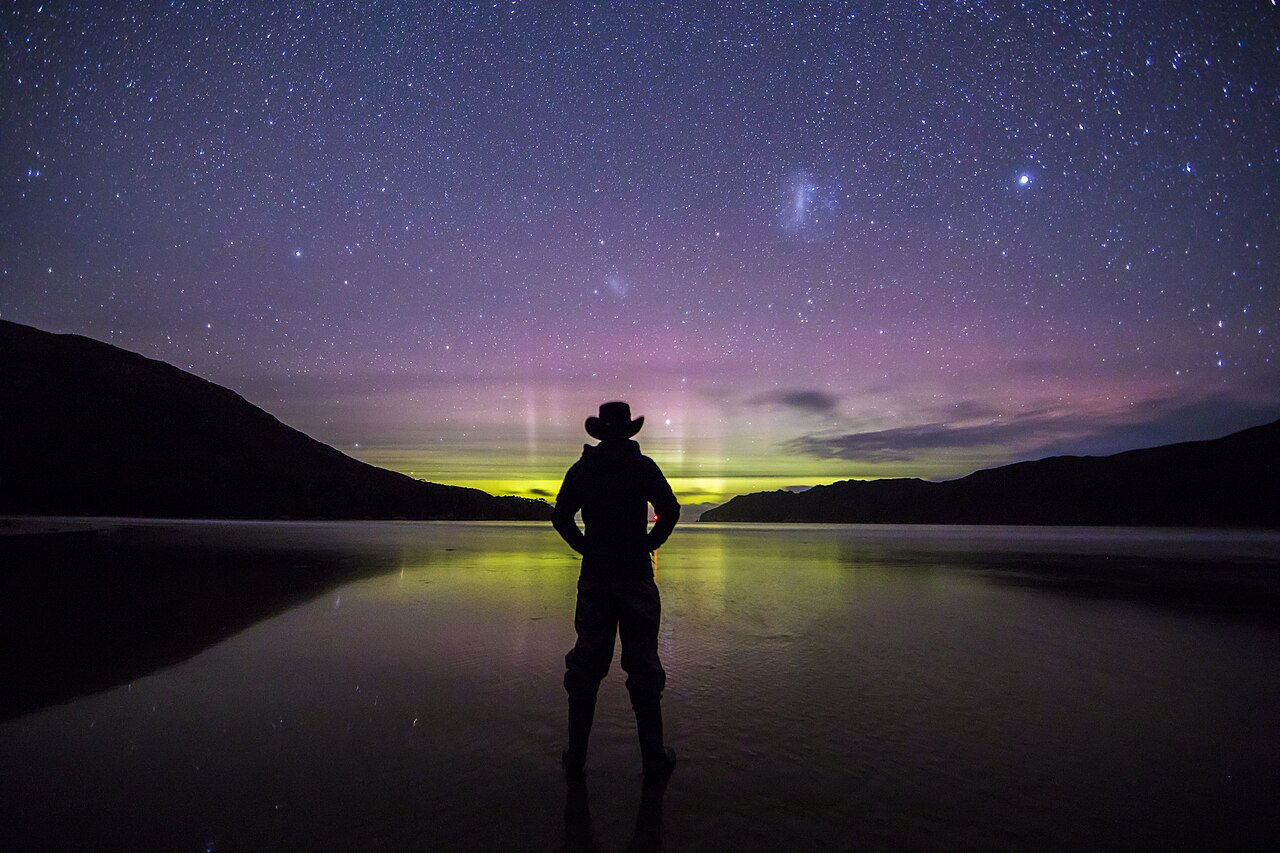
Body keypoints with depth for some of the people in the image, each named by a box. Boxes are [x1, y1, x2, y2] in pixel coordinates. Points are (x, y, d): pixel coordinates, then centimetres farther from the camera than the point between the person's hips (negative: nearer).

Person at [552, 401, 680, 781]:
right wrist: (649, 544, 2)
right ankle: (653, 758, 14)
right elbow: (670, 511, -11)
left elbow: (560, 516, 6)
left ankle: (576, 756, 20)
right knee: (643, 665, 5)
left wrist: (586, 547, 13)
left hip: (594, 578, 3)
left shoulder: (581, 469, 5)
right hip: (635, 577, -3)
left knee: (585, 665, 11)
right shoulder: (642, 466, -5)